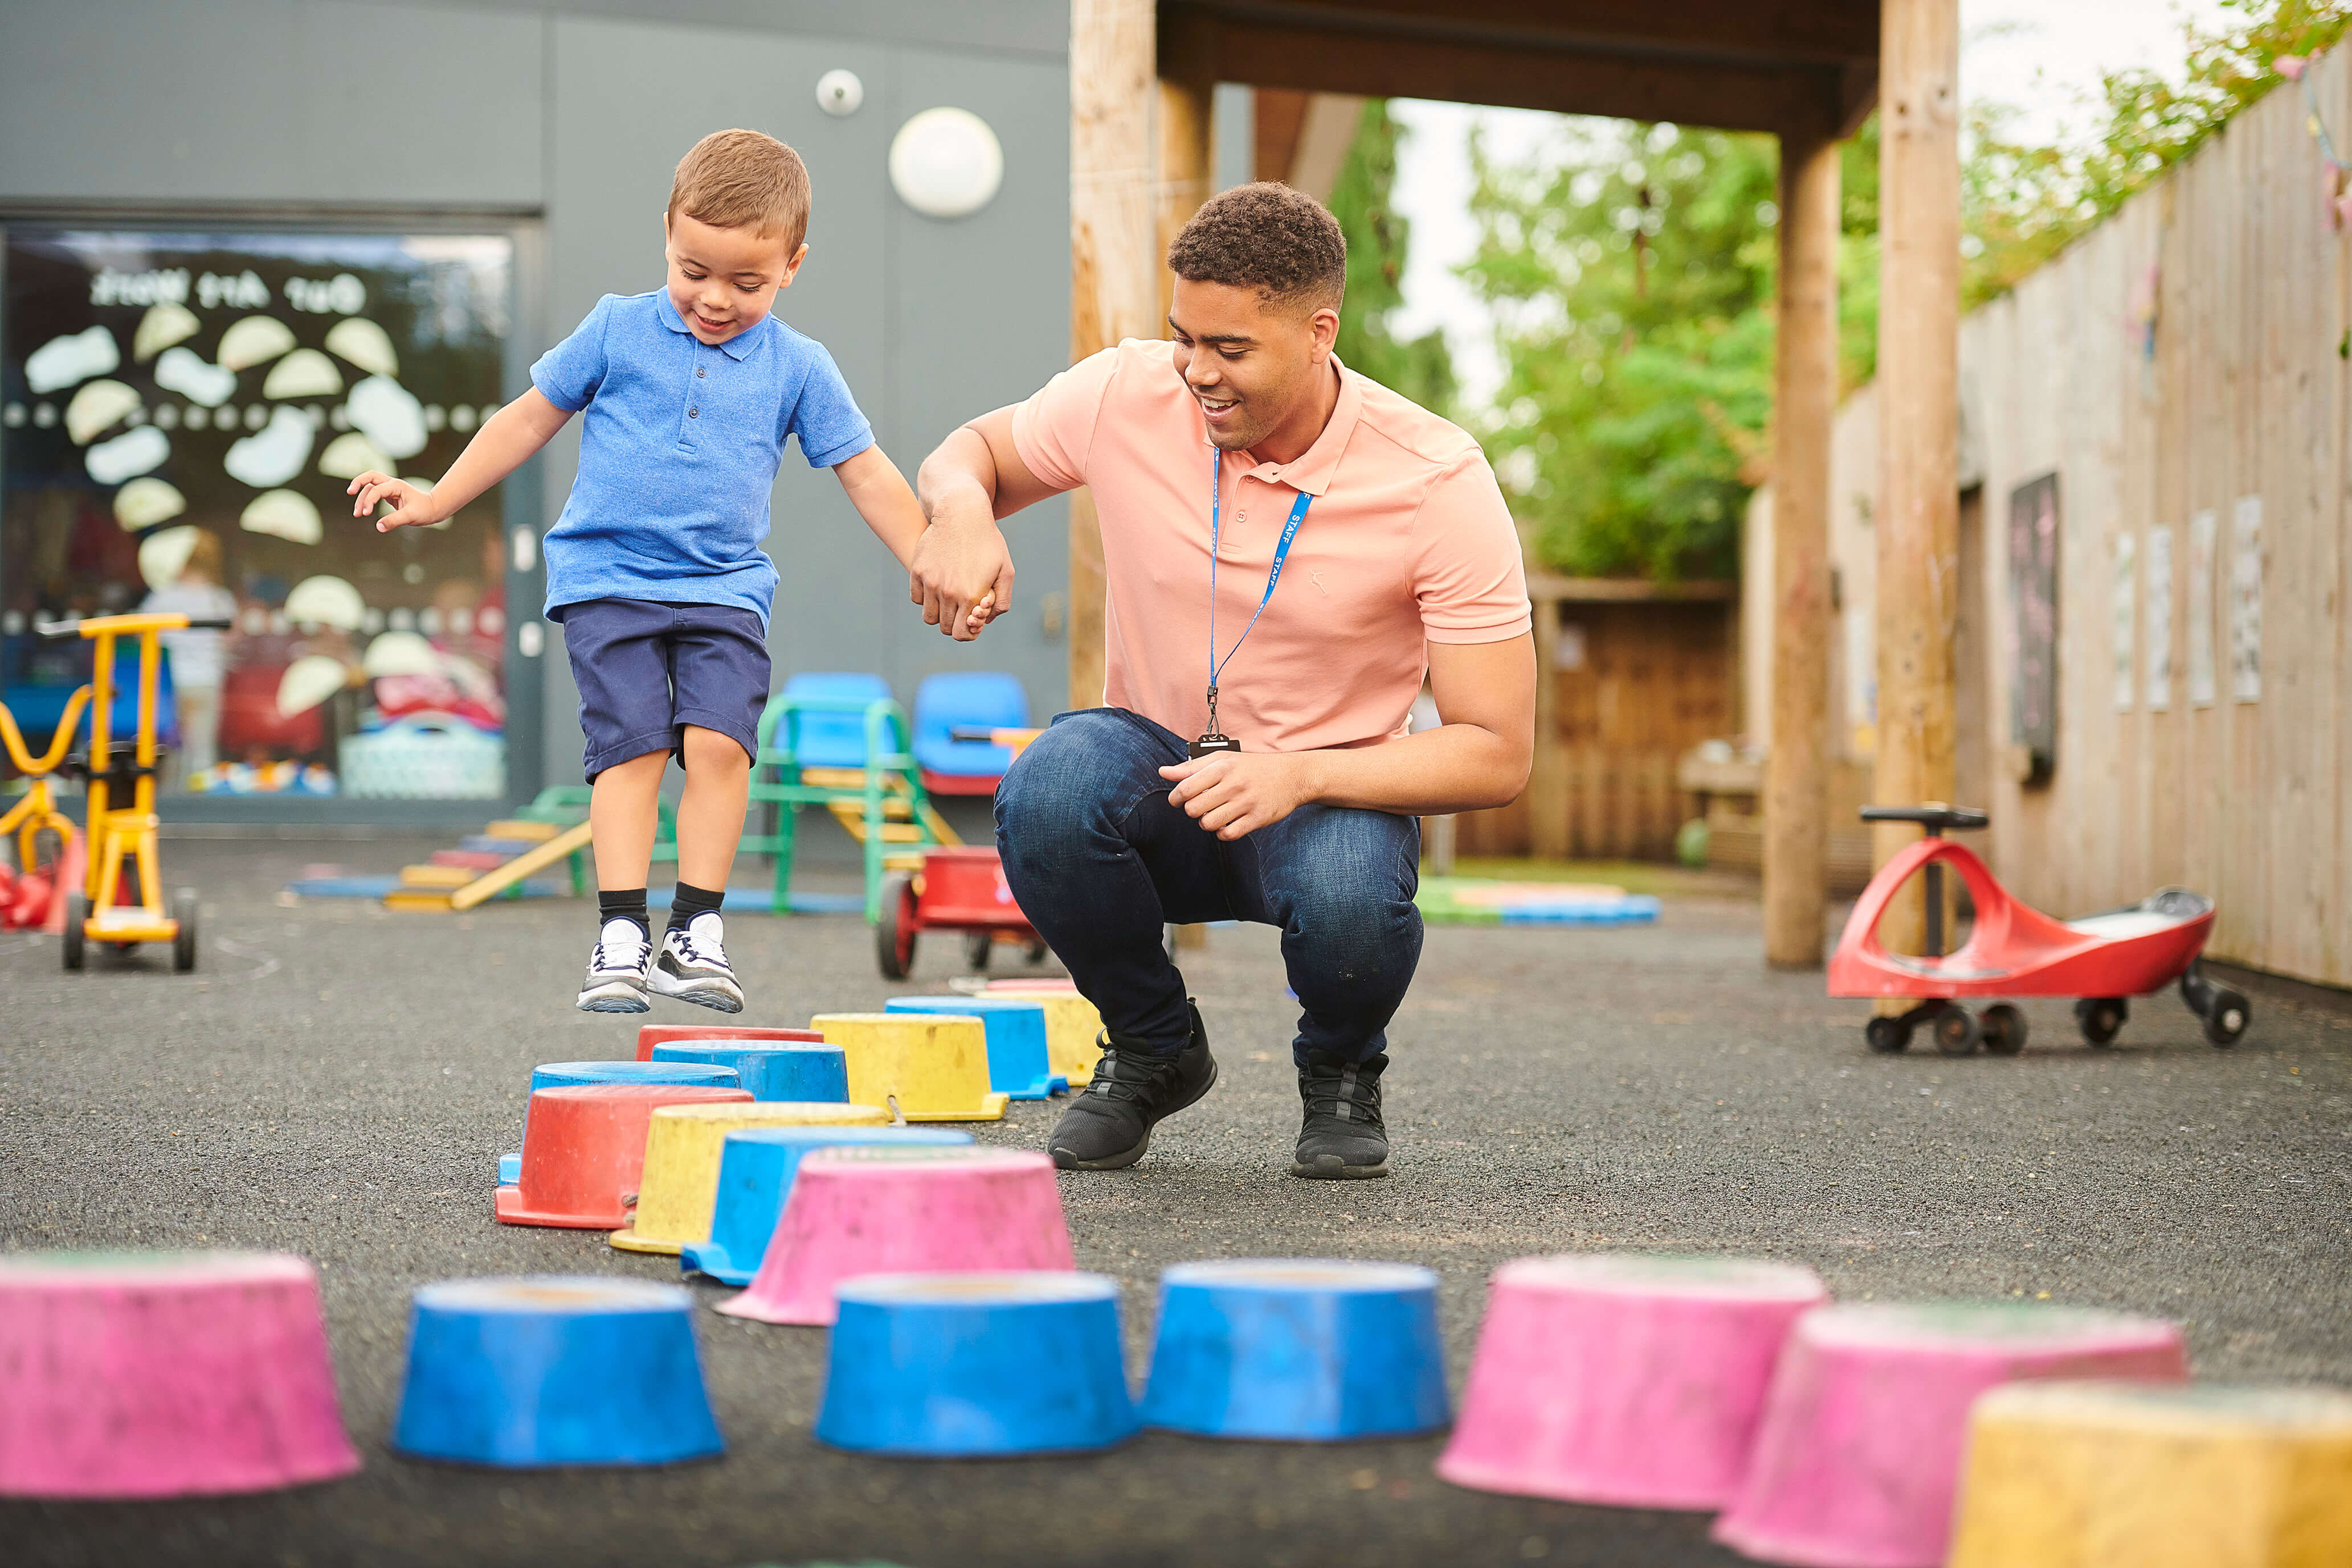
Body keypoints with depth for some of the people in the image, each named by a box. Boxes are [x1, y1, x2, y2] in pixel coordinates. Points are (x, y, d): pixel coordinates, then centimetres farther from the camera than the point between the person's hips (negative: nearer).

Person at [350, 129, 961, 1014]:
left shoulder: (798, 368, 5)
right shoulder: (618, 331, 3)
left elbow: (867, 475, 9)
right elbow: (531, 418, 12)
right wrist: (434, 501, 11)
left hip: (725, 590, 1)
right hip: (608, 581, -1)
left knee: (719, 739, -16)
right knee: (633, 742, -13)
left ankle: (696, 933, -9)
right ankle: (621, 938, -11)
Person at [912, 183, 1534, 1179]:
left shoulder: (1439, 483, -18)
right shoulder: (1127, 398, -12)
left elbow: (1497, 756, -17)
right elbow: (974, 450, 9)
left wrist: (1303, 774, -33)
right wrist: (963, 510, -17)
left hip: (1333, 795, -2)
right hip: (1155, 765, 2)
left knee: (1347, 901, -38)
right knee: (1050, 790, -34)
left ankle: (1340, 1071, 3)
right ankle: (1152, 1050, -2)